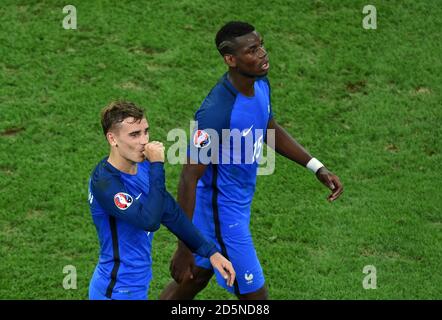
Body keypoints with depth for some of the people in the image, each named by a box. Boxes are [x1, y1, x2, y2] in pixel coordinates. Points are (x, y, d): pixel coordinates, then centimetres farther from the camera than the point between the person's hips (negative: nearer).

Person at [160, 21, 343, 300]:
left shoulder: (261, 84, -6)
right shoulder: (217, 112, -33)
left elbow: (270, 130, 15)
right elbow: (189, 178, -28)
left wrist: (317, 167, 6)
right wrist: (184, 249, -26)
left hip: (239, 201, 9)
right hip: (222, 216, -9)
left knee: (197, 276, 26)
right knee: (255, 296, 2)